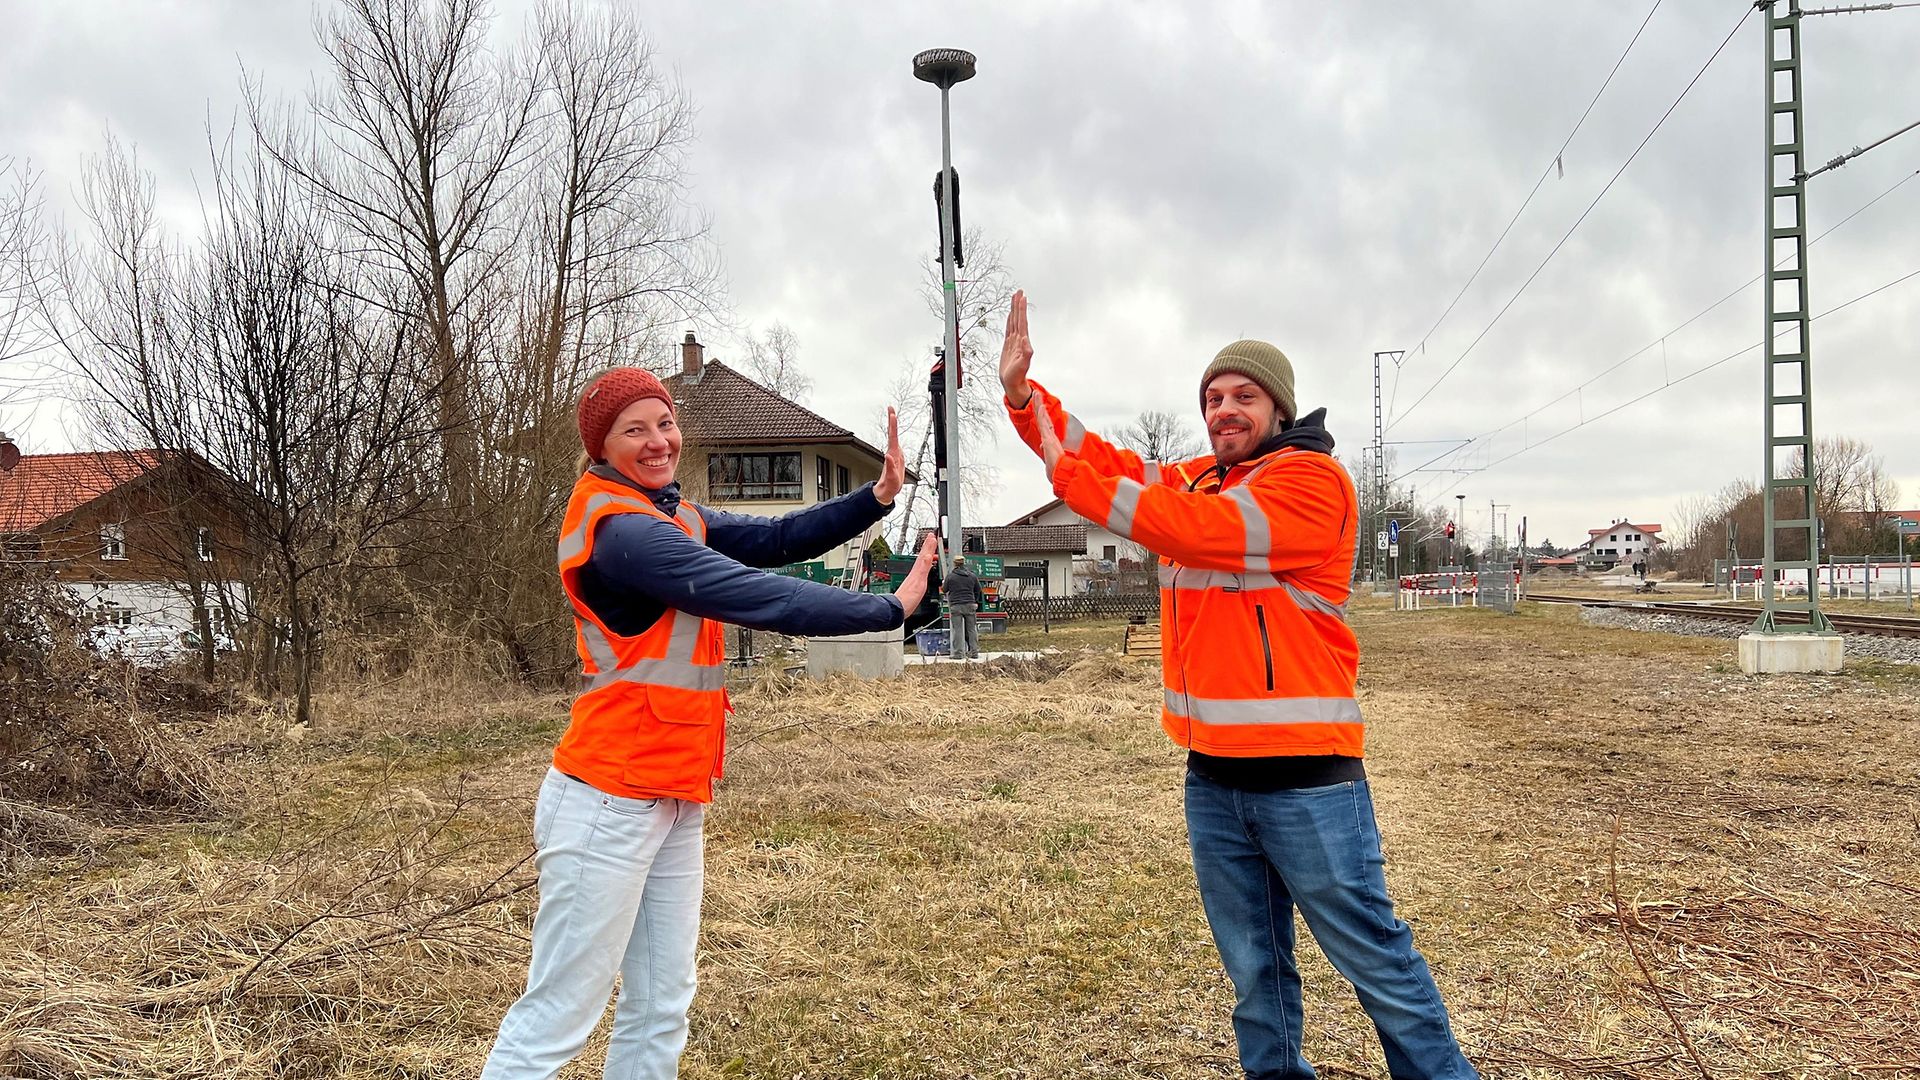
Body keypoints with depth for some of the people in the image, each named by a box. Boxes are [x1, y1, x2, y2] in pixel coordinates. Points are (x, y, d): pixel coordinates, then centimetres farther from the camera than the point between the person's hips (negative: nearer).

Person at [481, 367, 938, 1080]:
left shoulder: (670, 516, 14)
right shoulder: (620, 529, -17)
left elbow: (775, 540, 5)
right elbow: (757, 596, -22)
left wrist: (879, 496, -7)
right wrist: (890, 608, -16)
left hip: (676, 802, 10)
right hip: (610, 804, -9)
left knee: (660, 1013, 14)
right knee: (555, 1021, -2)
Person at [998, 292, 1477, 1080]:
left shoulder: (1313, 481, -11)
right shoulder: (1197, 480, 13)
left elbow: (1201, 530, -22)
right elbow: (1106, 463, 6)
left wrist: (1068, 477, -21)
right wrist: (1022, 393, -7)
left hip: (1304, 776, -7)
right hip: (1212, 776, 7)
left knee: (1375, 960, 5)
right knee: (1254, 971, 17)